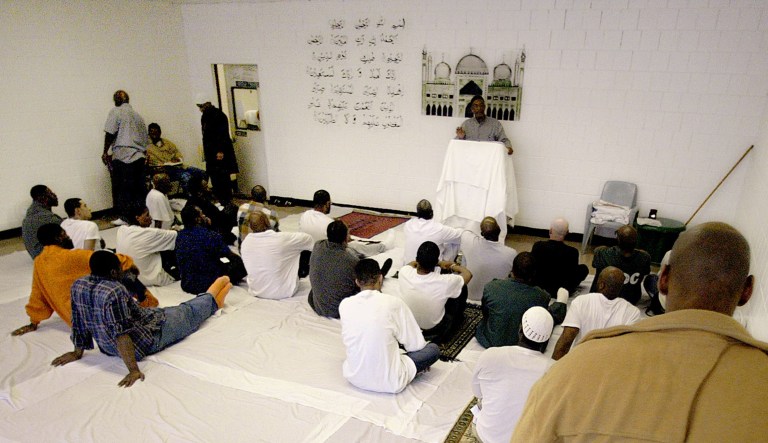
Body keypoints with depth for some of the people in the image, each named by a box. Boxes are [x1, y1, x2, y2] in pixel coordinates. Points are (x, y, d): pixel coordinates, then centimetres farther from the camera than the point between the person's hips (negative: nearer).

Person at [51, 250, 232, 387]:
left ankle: (211, 300, 49)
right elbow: (120, 333, -37)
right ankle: (212, 300, 46)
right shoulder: (113, 291, -34)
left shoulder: (78, 285, -10)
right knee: (188, 311, 17)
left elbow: (78, 321, 1)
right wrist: (134, 369, -35)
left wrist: (78, 352, 12)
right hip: (147, 341, -8)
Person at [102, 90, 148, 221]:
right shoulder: (138, 115, 18)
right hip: (139, 157, 6)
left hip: (122, 157, -6)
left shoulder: (116, 112, -1)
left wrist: (105, 152, -1)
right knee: (139, 189, 10)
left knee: (122, 190, 0)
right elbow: (145, 139, 19)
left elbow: (110, 133, -9)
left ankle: (126, 217, 2)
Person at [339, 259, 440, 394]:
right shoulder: (393, 303, -16)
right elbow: (416, 345, -8)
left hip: (353, 377, 4)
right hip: (389, 383, -4)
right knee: (433, 349, 13)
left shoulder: (344, 305, -6)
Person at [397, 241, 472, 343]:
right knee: (462, 287, 11)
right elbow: (468, 274, -9)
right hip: (435, 331, -3)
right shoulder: (444, 282, -32)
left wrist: (440, 263, 7)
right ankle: (458, 318, 37)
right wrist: (452, 266, 9)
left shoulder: (404, 272, -23)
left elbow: (412, 263, 5)